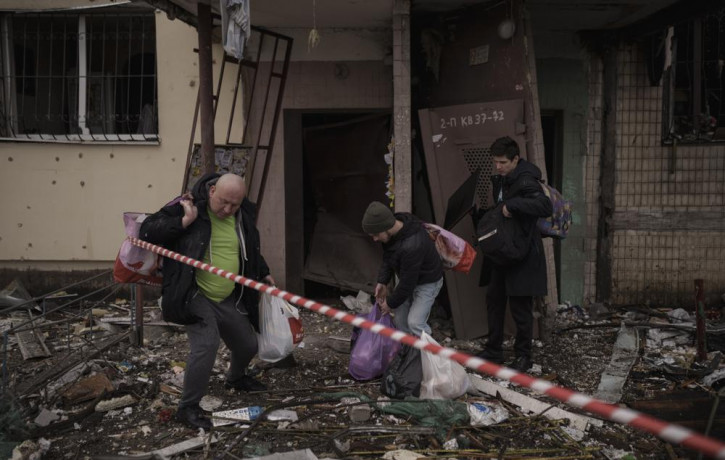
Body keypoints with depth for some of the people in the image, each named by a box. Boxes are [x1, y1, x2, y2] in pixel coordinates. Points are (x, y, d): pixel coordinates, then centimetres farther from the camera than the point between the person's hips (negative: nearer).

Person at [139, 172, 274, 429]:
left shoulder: (244, 216, 2)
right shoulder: (186, 206, -15)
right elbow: (147, 232, -18)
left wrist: (263, 273, 20)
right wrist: (184, 221, -26)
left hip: (229, 298, 6)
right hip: (196, 296, -6)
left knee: (248, 346, 16)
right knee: (206, 345, -24)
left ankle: (236, 378, 51)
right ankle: (188, 407, -3)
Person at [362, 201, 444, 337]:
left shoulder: (412, 246, -42)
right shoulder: (393, 232, -15)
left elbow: (407, 282, -31)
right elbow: (388, 257, 4)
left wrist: (391, 303, -17)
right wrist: (382, 281, -6)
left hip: (427, 282, -8)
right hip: (408, 280, 8)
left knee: (415, 322, -16)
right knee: (400, 320, 11)